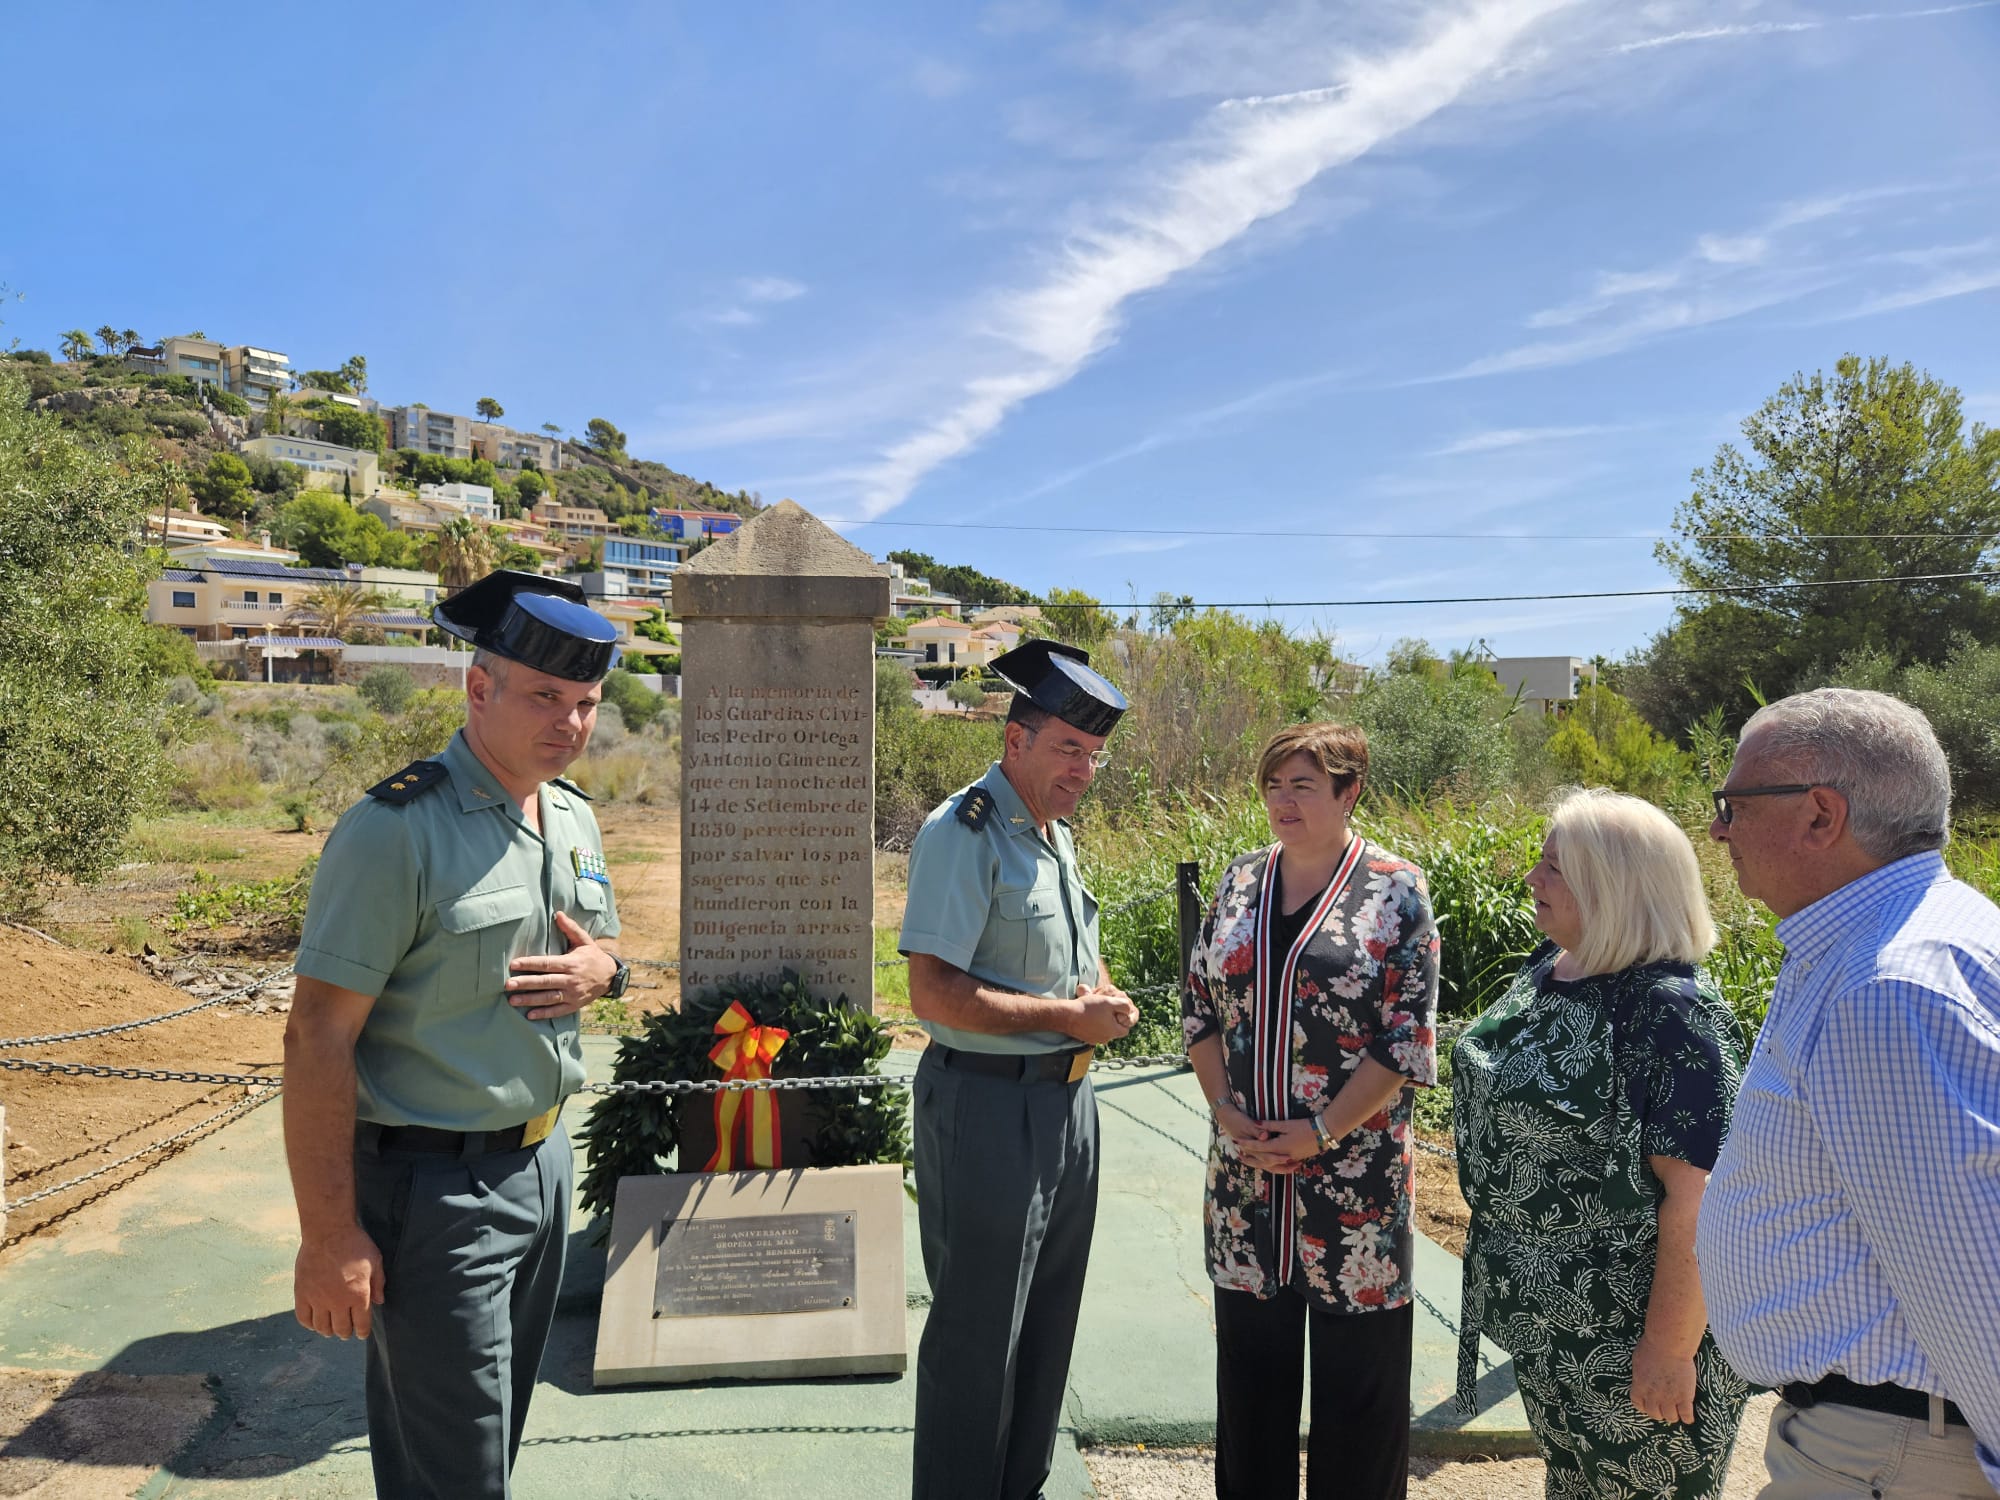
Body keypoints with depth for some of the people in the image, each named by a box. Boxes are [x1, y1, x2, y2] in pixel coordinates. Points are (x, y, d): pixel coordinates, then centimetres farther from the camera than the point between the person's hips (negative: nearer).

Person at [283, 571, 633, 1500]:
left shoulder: (574, 817, 5)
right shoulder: (397, 829, -19)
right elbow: (317, 1042, -19)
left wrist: (603, 969, -6)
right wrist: (329, 1237, -18)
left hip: (543, 1161, 7)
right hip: (436, 1187, -7)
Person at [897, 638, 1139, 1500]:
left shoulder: (1056, 832, 10)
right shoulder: (964, 833, -18)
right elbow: (935, 993, -25)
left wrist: (1102, 992, 0)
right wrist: (1069, 1016, -20)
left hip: (1067, 1100, 9)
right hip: (988, 1109, -9)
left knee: (1048, 1322, 22)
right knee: (976, 1335, 6)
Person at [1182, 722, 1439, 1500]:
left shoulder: (1395, 890, -7)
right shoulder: (1240, 882, 5)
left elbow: (1408, 1039, -10)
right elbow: (1199, 1006, 7)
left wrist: (1321, 1131, -15)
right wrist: (1227, 1111, -5)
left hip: (1357, 1171, -4)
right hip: (1246, 1169, 4)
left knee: (1357, 1370, 9)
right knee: (1250, 1359, 17)